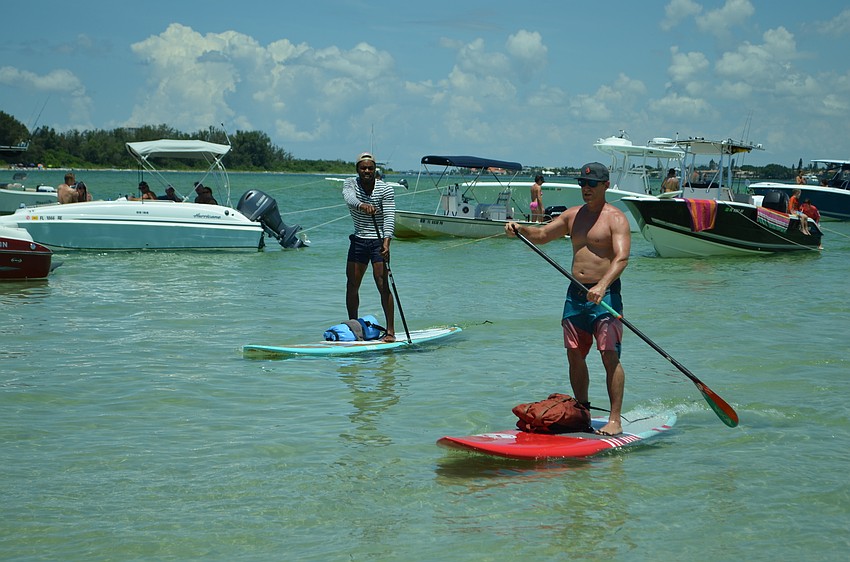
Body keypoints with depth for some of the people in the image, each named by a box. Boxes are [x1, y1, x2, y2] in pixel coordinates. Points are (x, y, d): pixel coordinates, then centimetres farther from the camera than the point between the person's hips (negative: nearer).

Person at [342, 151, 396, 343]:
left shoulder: (385, 189, -9)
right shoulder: (350, 183, -1)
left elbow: (389, 218, -18)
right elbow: (349, 197, -25)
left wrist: (386, 242, -33)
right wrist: (362, 205, -47)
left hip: (379, 242, -4)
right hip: (358, 241, 4)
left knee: (383, 286, -10)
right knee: (351, 286, 5)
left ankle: (390, 330, -7)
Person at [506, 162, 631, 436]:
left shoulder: (615, 218, -7)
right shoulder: (573, 215, 14)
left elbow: (621, 257, -20)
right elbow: (542, 235, 23)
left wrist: (602, 285, -36)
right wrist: (520, 229, 1)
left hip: (605, 294, -7)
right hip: (576, 293, 7)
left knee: (610, 356, -10)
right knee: (575, 355, 8)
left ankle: (615, 420, -10)